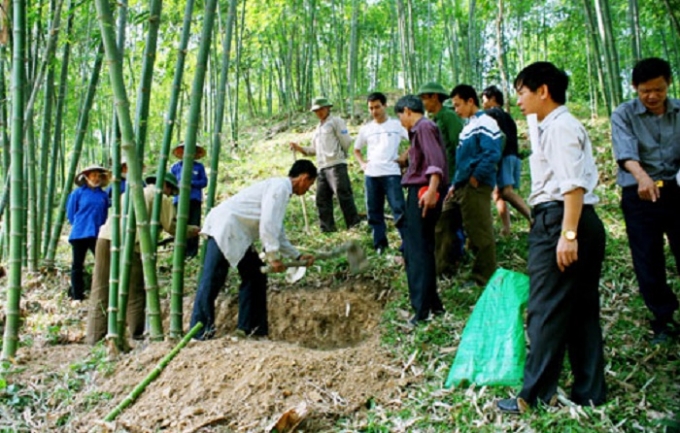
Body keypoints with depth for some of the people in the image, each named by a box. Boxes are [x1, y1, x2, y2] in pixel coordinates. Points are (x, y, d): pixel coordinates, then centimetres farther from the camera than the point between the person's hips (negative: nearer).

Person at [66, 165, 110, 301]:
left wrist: (100, 229, 10)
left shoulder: (103, 195, 8)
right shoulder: (78, 193, 0)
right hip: (79, 234, -2)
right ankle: (77, 295, 15)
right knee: (77, 265, 6)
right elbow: (70, 214, 6)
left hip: (97, 235, 2)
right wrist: (79, 225, 8)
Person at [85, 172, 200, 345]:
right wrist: (193, 230, 18)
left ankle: (94, 338, 6)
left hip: (105, 236, 6)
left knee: (100, 292, 5)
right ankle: (137, 336, 2)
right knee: (135, 293, 2)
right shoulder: (161, 198, 10)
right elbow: (171, 226, 4)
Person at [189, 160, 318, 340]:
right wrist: (273, 257, -16)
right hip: (224, 228, -11)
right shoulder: (280, 186, -10)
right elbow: (267, 223, -20)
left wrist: (297, 256, 25)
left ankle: (249, 328, 15)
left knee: (255, 276, 11)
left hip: (238, 235, 11)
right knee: (211, 281, -10)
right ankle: (199, 333, -7)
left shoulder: (281, 190, 20)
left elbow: (278, 234, 26)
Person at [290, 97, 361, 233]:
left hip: (336, 164, -8)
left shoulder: (336, 121, 3)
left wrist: (339, 154, 4)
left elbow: (346, 141, -5)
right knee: (322, 197, 4)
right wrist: (300, 148, 14)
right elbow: (315, 149, 25)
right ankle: (327, 227, 8)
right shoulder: (318, 128, 26)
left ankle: (354, 224, -8)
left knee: (343, 195, -12)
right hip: (322, 167, 8)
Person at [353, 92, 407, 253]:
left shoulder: (397, 125, 1)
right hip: (371, 175, 4)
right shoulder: (366, 129, 12)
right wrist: (362, 163, 9)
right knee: (374, 211, 7)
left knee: (399, 209, -9)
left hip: (391, 173, -4)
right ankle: (379, 244, 16)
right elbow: (356, 149, 25)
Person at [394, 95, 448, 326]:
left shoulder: (424, 127, -9)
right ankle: (432, 303, 23)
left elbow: (436, 160, -23)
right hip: (419, 192, 10)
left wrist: (431, 189, -34)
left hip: (422, 193, -10)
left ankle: (423, 308, -5)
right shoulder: (420, 129, 20)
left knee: (416, 251, -8)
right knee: (423, 249, 15)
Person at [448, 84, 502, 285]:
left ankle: (484, 278, 6)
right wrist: (455, 184, 17)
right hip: (463, 187, 10)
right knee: (472, 230, 13)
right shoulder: (468, 125, 20)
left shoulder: (485, 123, -10)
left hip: (476, 187, -10)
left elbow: (492, 155, -20)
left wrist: (475, 178, -17)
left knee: (480, 233, -3)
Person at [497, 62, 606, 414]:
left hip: (558, 222, -10)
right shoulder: (552, 127, 20)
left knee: (546, 311, -4)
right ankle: (589, 391, 20)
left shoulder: (560, 126, -10)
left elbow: (574, 184, -20)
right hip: (584, 225, 10)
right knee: (581, 310, 12)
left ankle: (535, 395, 4)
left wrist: (567, 234, -25)